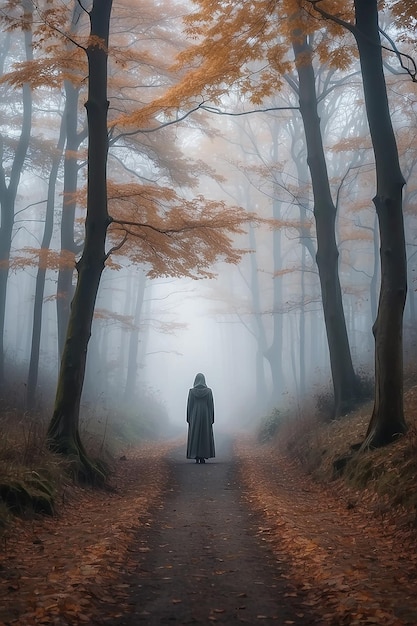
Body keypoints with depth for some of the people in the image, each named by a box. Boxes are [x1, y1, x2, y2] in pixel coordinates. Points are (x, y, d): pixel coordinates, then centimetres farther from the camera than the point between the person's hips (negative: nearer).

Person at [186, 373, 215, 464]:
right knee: (205, 436, 6)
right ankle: (203, 457, 3)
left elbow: (189, 405, -4)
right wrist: (211, 418, 3)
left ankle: (196, 457, 2)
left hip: (194, 417, 0)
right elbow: (211, 405, -3)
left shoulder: (191, 391, -5)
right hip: (205, 416, 0)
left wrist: (189, 419, 3)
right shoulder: (209, 391, -4)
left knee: (195, 436, 5)